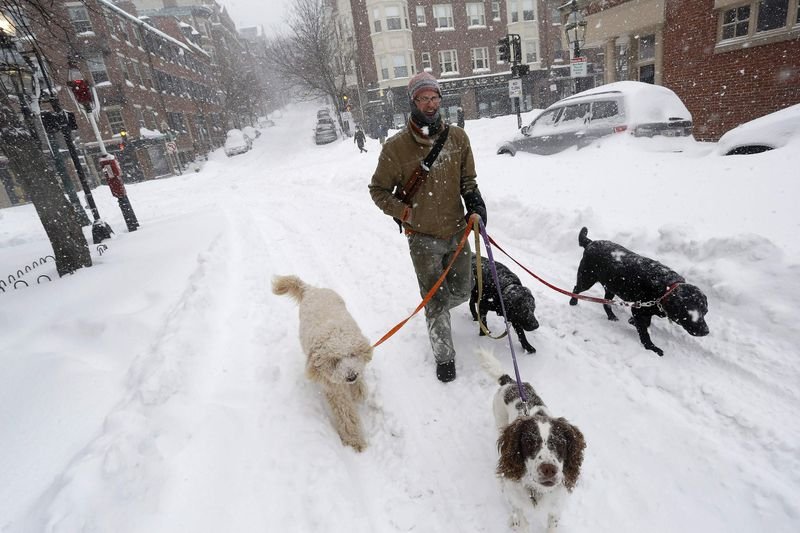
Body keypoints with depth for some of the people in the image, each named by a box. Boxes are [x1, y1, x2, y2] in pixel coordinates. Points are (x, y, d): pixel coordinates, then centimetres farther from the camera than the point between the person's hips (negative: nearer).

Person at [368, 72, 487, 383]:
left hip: (457, 231, 4)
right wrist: (406, 214, -13)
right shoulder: (396, 147, -12)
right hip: (423, 238, -4)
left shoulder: (457, 137, -1)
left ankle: (436, 312, 53)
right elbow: (378, 190, -2)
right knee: (437, 302, 2)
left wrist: (475, 202, -4)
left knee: (461, 292, 18)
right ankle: (444, 357, 23)